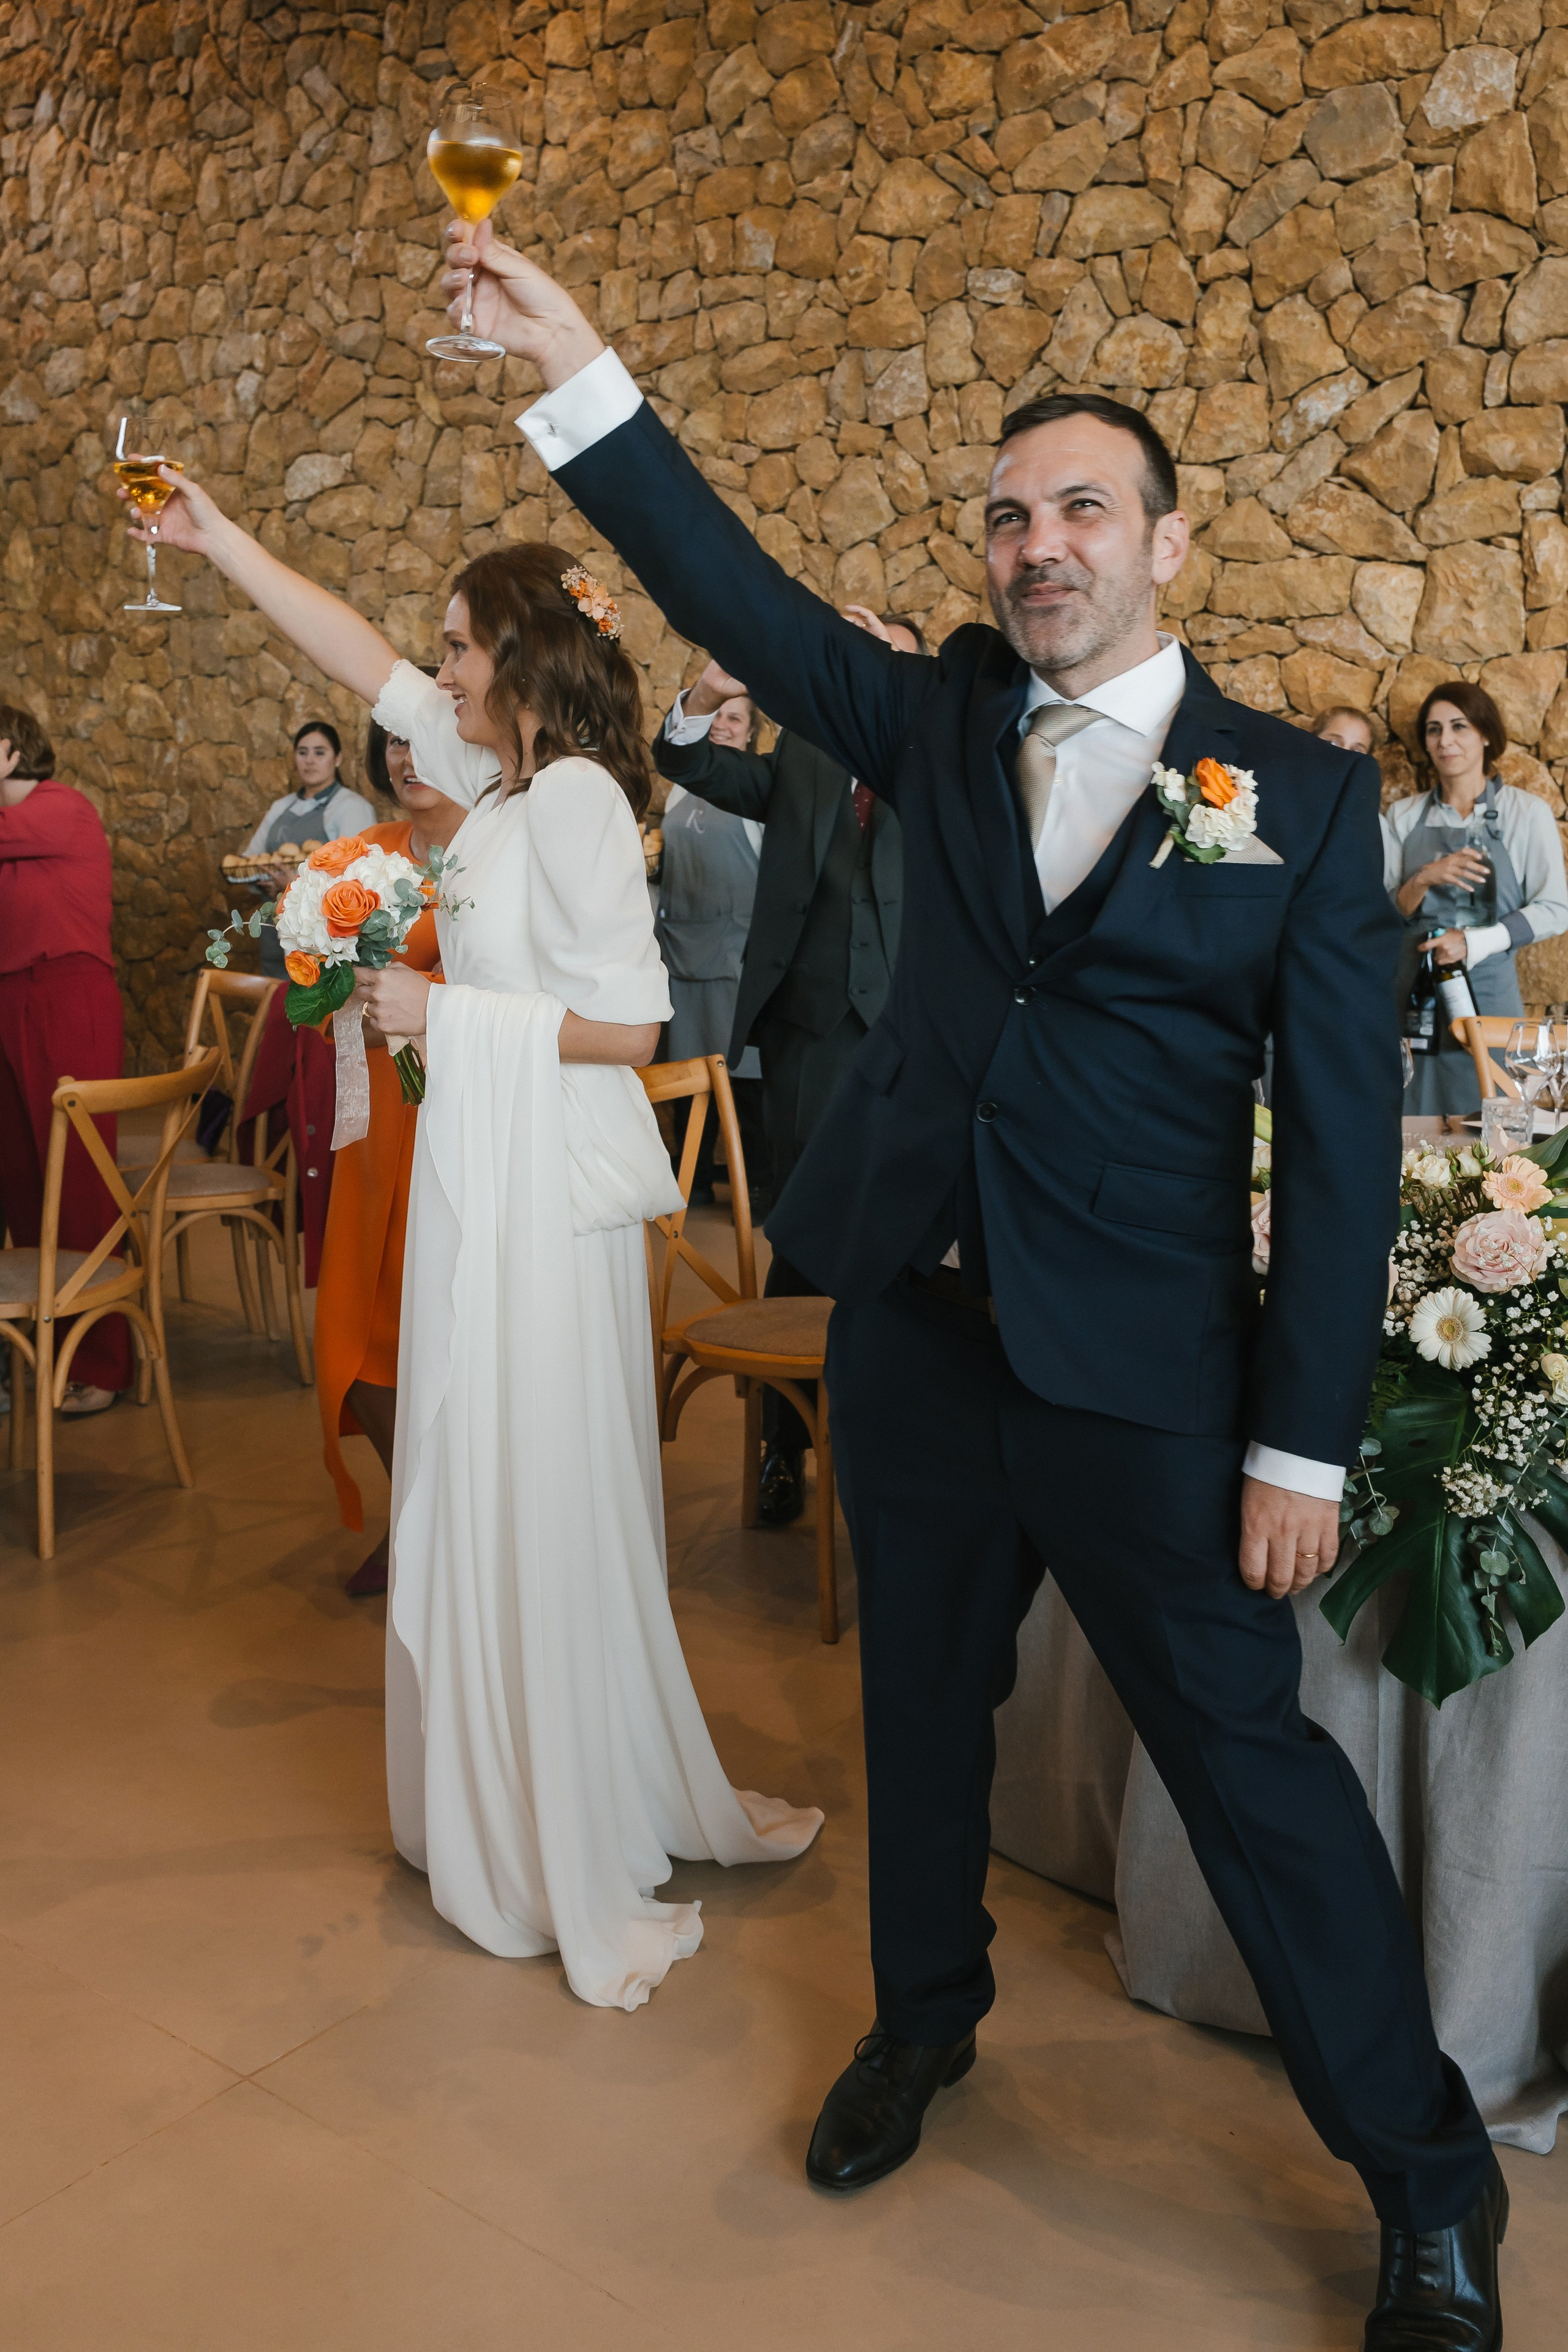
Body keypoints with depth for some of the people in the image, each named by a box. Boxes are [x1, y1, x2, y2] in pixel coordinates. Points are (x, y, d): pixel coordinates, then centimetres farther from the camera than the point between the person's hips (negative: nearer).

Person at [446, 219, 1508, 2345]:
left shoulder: (1300, 797, -5)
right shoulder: (943, 721, 5)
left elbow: (1344, 1139, -7)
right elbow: (735, 594, -1)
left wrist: (1305, 1442, -10)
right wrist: (573, 369, -10)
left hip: (1140, 1373, -4)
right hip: (912, 1327, 4)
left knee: (1248, 1752, 4)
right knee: (923, 1703, 20)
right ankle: (926, 2017, 45)